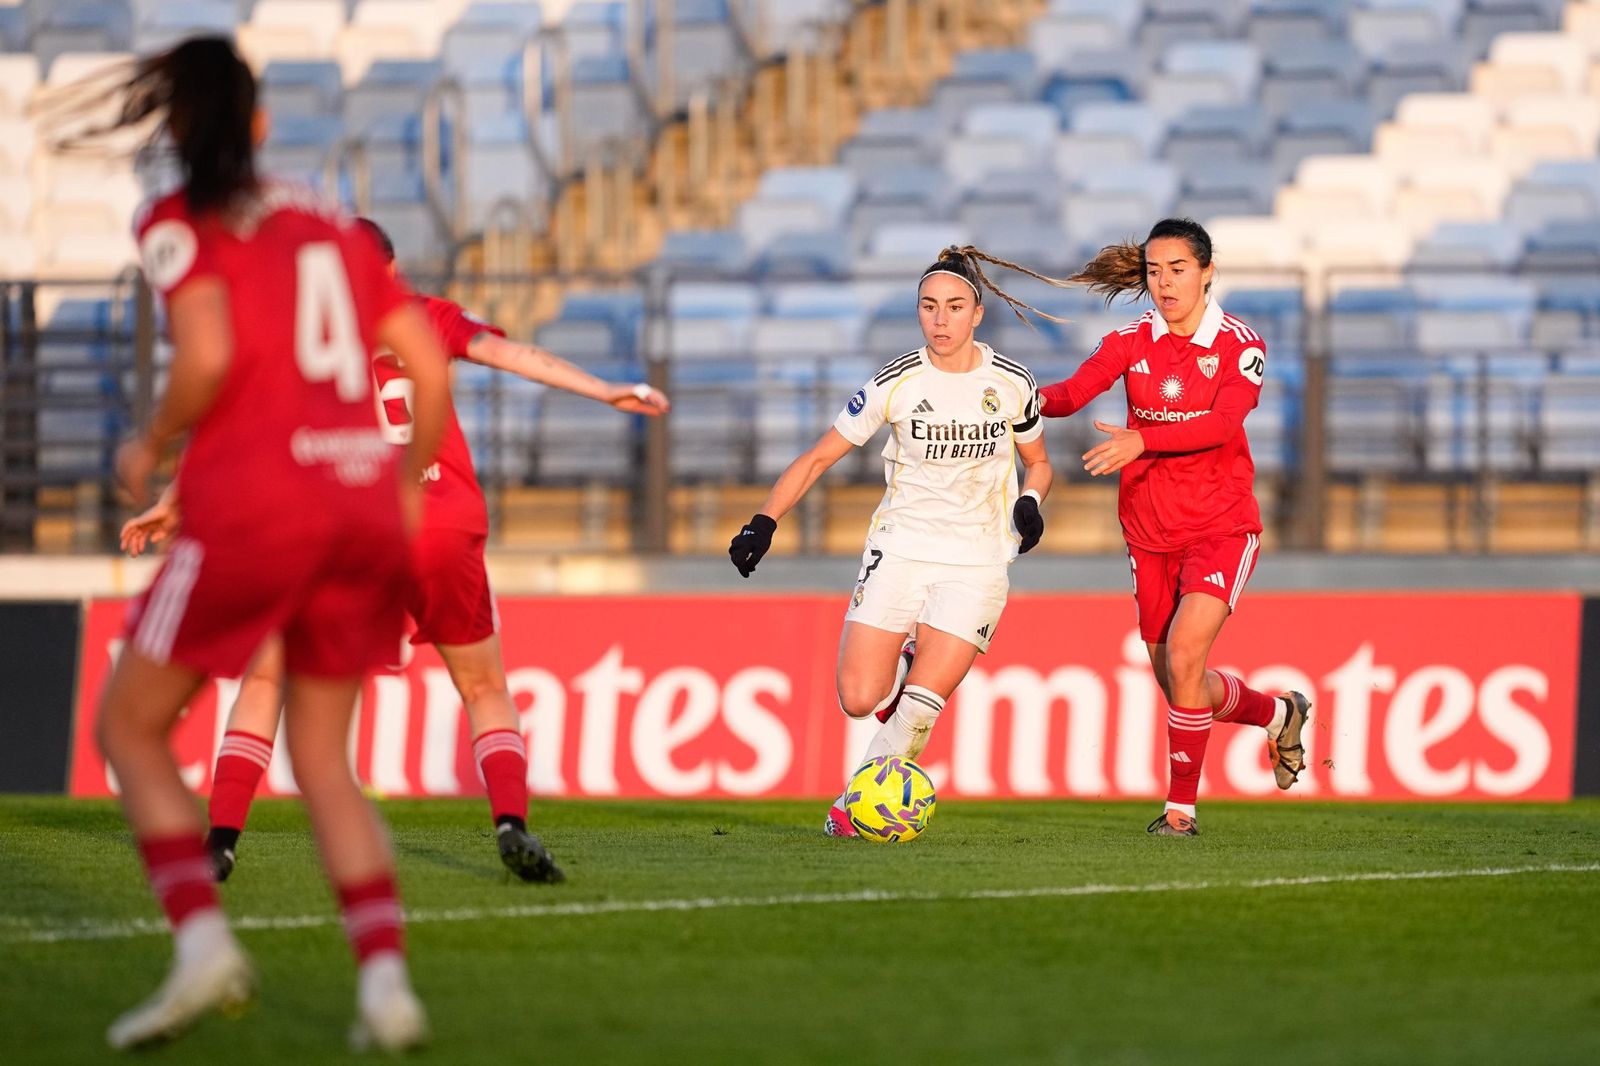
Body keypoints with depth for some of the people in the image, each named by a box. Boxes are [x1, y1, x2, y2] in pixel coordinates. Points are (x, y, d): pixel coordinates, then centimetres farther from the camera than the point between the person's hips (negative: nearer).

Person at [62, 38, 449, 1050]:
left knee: (130, 723, 11)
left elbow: (209, 357, -13)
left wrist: (150, 450, 3)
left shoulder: (181, 224, 2)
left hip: (253, 504, -5)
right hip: (365, 497, 5)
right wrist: (407, 489, 26)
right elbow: (430, 367, 12)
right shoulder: (331, 224, 17)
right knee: (323, 755, 15)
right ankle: (386, 976, -3)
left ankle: (202, 938, -8)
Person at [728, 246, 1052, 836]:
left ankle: (856, 805, 6)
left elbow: (1037, 462, 15)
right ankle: (907, 663, 26)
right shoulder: (895, 382, -6)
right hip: (899, 549, 1)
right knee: (859, 700, -10)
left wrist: (1030, 501, -8)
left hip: (977, 561, 0)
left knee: (920, 705, -15)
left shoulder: (1012, 383, -2)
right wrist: (764, 522, -12)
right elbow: (819, 457, -1)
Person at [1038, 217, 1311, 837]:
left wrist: (1140, 440, -37)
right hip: (1150, 532, 4)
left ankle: (1181, 806, -5)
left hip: (1221, 528, -4)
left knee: (1183, 659, -20)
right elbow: (1073, 392, -14)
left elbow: (1223, 423, -24)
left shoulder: (1239, 345, -7)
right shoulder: (1132, 342, 2)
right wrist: (1033, 399, -37)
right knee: (1176, 683, 9)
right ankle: (1279, 715, 38)